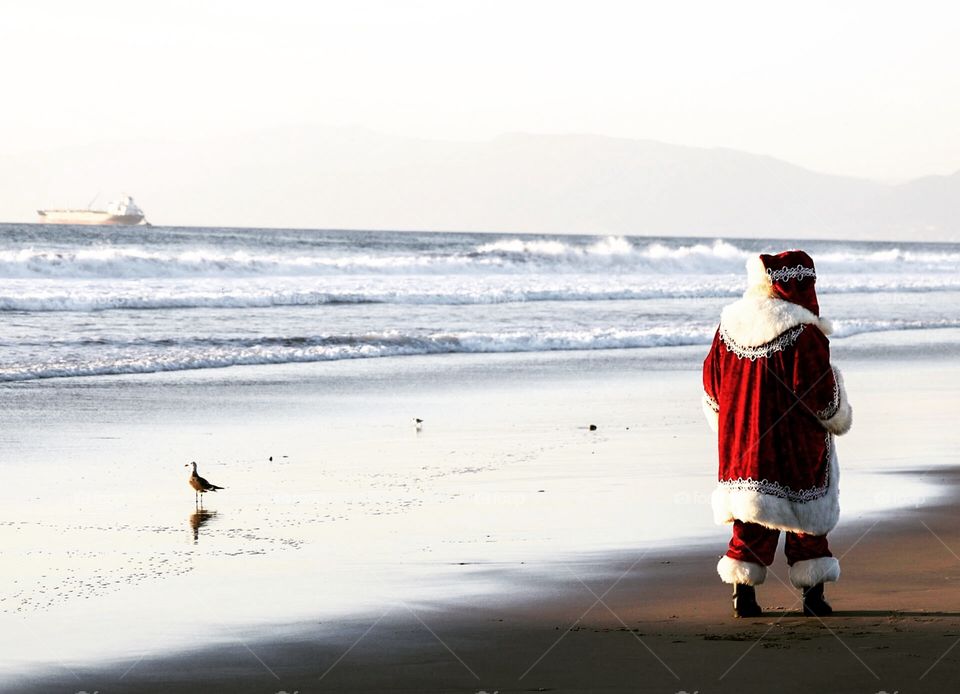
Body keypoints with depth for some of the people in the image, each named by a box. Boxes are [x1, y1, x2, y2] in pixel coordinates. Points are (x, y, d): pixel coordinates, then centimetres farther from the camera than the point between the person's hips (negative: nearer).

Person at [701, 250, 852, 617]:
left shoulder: (730, 324, 3)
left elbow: (712, 386, 10)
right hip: (797, 446, -5)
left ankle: (743, 595, 6)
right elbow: (820, 391, -12)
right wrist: (839, 418, 9)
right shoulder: (803, 332, -15)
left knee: (751, 520, 11)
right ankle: (813, 597, 8)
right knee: (806, 517, 6)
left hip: (744, 442, 5)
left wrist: (729, 428, 23)